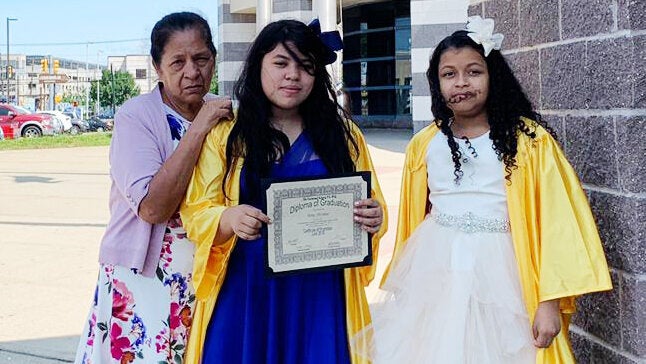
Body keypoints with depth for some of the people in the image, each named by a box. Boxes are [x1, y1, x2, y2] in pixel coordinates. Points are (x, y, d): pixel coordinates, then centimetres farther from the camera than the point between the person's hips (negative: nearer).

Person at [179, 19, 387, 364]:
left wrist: (373, 218, -14)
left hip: (322, 295, 1)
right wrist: (230, 219, -24)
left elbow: (373, 207, 9)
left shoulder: (343, 133, 6)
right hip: (246, 294, -1)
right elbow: (196, 212, -2)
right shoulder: (225, 135, 2)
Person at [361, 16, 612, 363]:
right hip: (433, 275, 3)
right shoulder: (424, 145, 5)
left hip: (499, 277, -3)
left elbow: (555, 221, -8)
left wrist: (550, 301, -13)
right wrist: (402, 288, 17)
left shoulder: (529, 140, -7)